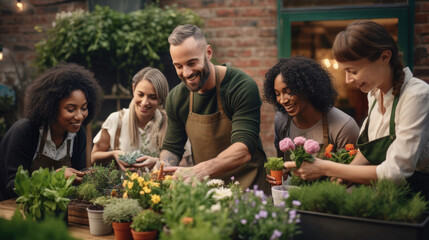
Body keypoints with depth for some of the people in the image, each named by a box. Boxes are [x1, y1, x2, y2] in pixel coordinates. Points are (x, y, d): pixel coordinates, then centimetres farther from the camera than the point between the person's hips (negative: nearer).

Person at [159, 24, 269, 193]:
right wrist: (163, 168, -12)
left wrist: (199, 171, -38)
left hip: (246, 189, -5)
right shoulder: (176, 98, 4)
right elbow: (171, 148, 12)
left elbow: (244, 149, -23)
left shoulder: (242, 87, -14)